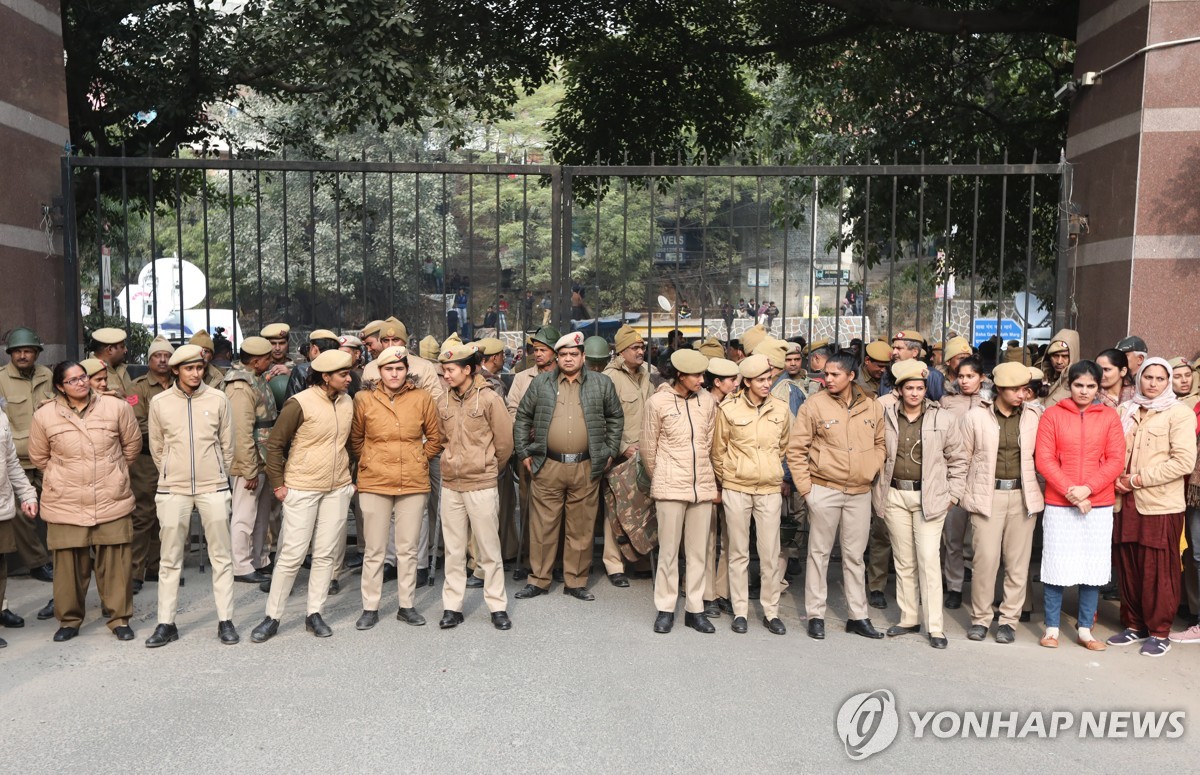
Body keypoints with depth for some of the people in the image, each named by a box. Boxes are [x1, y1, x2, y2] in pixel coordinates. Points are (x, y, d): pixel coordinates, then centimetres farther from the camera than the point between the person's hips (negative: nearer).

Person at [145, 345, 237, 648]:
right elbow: (156, 448, 10)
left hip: (213, 488, 0)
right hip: (173, 490, 0)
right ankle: (166, 623, 17)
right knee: (169, 560, 7)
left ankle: (225, 621, 12)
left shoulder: (218, 399, -2)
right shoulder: (159, 403, -1)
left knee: (221, 557, 4)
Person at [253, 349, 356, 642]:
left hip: (337, 489, 5)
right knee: (292, 554, -2)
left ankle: (314, 614, 18)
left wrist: (350, 477, 15)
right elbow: (275, 444, -7)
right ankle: (272, 617, 11)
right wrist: (278, 484, -8)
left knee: (326, 553, 8)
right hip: (301, 489, -5)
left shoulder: (347, 402, 5)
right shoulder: (300, 403, -14)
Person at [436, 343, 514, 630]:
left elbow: (505, 442, -2)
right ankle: (452, 606, 19)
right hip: (450, 485, 4)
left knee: (489, 549, 4)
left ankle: (497, 606, 15)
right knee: (454, 549, 10)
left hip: (482, 485, -4)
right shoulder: (443, 402, 6)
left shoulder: (489, 399, -8)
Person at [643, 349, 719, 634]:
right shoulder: (658, 401, -6)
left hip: (703, 487, 3)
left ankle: (695, 609, 20)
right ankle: (665, 609, 16)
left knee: (698, 552, 9)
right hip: (670, 488, -3)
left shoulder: (707, 400, 4)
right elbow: (648, 447, 2)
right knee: (668, 551, 4)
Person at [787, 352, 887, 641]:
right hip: (824, 490, -3)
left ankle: (858, 616, 23)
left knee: (855, 555, 12)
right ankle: (816, 615, 16)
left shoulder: (872, 408, 3)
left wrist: (871, 471, 2)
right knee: (819, 553, 6)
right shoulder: (814, 405, -7)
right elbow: (796, 449, -5)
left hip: (860, 492, 3)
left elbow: (879, 444, 17)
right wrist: (805, 486, -8)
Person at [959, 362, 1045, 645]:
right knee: (985, 558, -4)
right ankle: (980, 617, 12)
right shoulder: (975, 417, 1)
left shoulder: (1035, 417, 5)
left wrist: (1041, 492, 5)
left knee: (1018, 561, 5)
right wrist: (959, 493, 4)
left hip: (1023, 496, 2)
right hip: (987, 495, -2)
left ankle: (1009, 618, 18)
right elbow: (963, 458, 6)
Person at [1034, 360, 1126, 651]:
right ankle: (1051, 628, 13)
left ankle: (1085, 629, 18)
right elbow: (1043, 459, -4)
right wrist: (1070, 492, -14)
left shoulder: (1109, 417, 5)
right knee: (1056, 567, 2)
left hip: (1099, 505, 2)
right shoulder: (1052, 414, 1)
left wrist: (1088, 488, -13)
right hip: (1058, 504, -1)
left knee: (1094, 568, 6)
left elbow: (1116, 460, 0)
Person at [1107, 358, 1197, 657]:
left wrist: (1136, 480, -11)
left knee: (1158, 570, 1)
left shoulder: (1179, 413, -1)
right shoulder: (1125, 410, 13)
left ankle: (1159, 632, 13)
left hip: (1160, 504, -4)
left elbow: (1184, 461, -10)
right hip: (1125, 502, 4)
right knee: (1127, 567, 8)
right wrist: (1117, 478, -2)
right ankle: (1134, 624, 21)